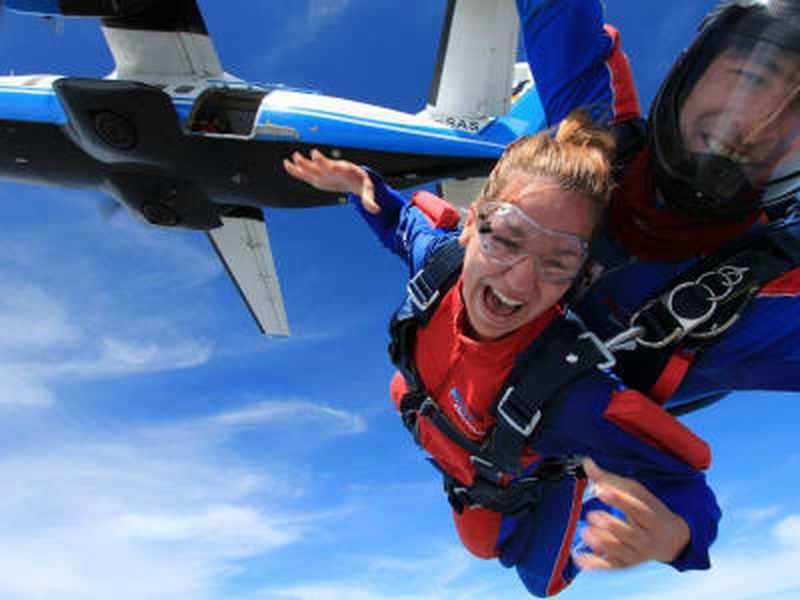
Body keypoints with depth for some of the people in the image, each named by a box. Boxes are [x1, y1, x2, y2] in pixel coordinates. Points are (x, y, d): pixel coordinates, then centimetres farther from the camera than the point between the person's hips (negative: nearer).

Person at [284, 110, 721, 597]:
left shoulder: (576, 399, -48)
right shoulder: (439, 256, -34)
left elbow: (685, 488, -37)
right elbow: (403, 221, -9)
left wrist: (672, 535, -58)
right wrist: (362, 186, -26)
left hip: (523, 489, -3)